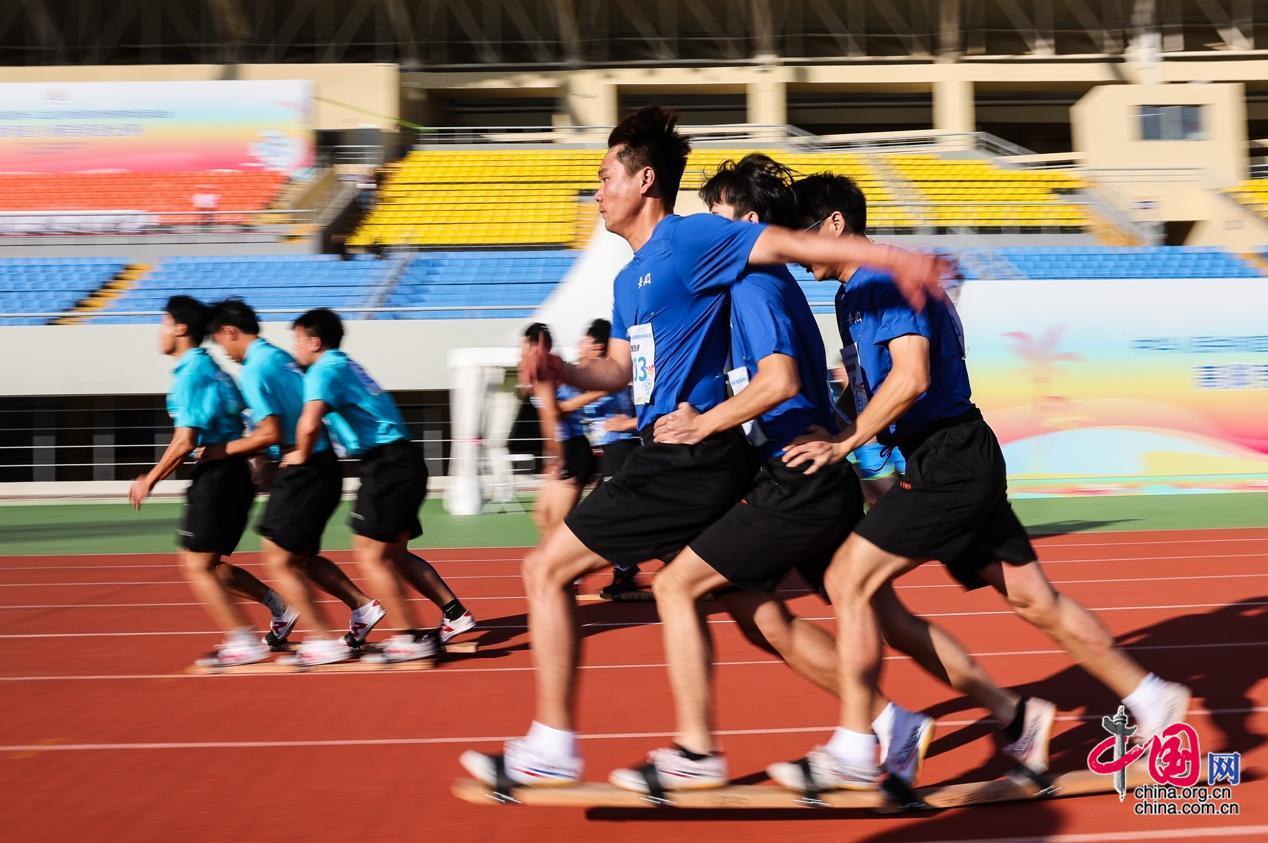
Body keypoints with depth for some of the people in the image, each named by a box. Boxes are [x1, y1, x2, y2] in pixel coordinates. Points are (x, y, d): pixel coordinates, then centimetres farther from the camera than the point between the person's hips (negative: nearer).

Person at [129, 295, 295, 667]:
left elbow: (185, 442, -18)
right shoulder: (208, 367, 16)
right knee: (208, 564, 16)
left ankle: (243, 643, 0)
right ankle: (280, 607, 15)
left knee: (197, 566, -1)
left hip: (216, 478, -9)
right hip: (233, 473, 9)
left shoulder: (190, 374, -14)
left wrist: (149, 481, -8)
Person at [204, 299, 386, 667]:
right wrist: (265, 457, 20)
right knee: (302, 558, 20)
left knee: (279, 561, 0)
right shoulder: (281, 357, 13)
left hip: (303, 472, -9)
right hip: (322, 466, 9)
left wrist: (221, 451, -10)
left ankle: (325, 640, 0)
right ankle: (363, 606, 17)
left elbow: (271, 433, -20)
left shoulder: (255, 370, -15)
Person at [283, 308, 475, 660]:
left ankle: (411, 637, -3)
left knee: (370, 556, -3)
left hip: (386, 465, -9)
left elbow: (310, 422, -26)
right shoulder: (346, 365, 20)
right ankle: (455, 613, 15)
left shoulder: (324, 370, -10)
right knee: (394, 553, 16)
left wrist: (301, 456, -9)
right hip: (404, 460, 9)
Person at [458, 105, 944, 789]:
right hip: (671, 457, 10)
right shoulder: (628, 279, 20)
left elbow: (790, 243, -16)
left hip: (686, 460, -10)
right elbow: (620, 369, 25)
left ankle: (552, 748, 2)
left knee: (546, 570, -4)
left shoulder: (691, 238, -8)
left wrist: (896, 260, -26)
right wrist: (562, 371, 5)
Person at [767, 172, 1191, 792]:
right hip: (962, 462, 10)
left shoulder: (886, 279, -14)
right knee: (1031, 599, 13)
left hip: (949, 459, -10)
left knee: (849, 580, -12)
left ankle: (855, 755, -7)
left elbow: (911, 376, -25)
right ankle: (1151, 700, 22)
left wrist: (844, 444, -19)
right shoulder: (852, 294, 17)